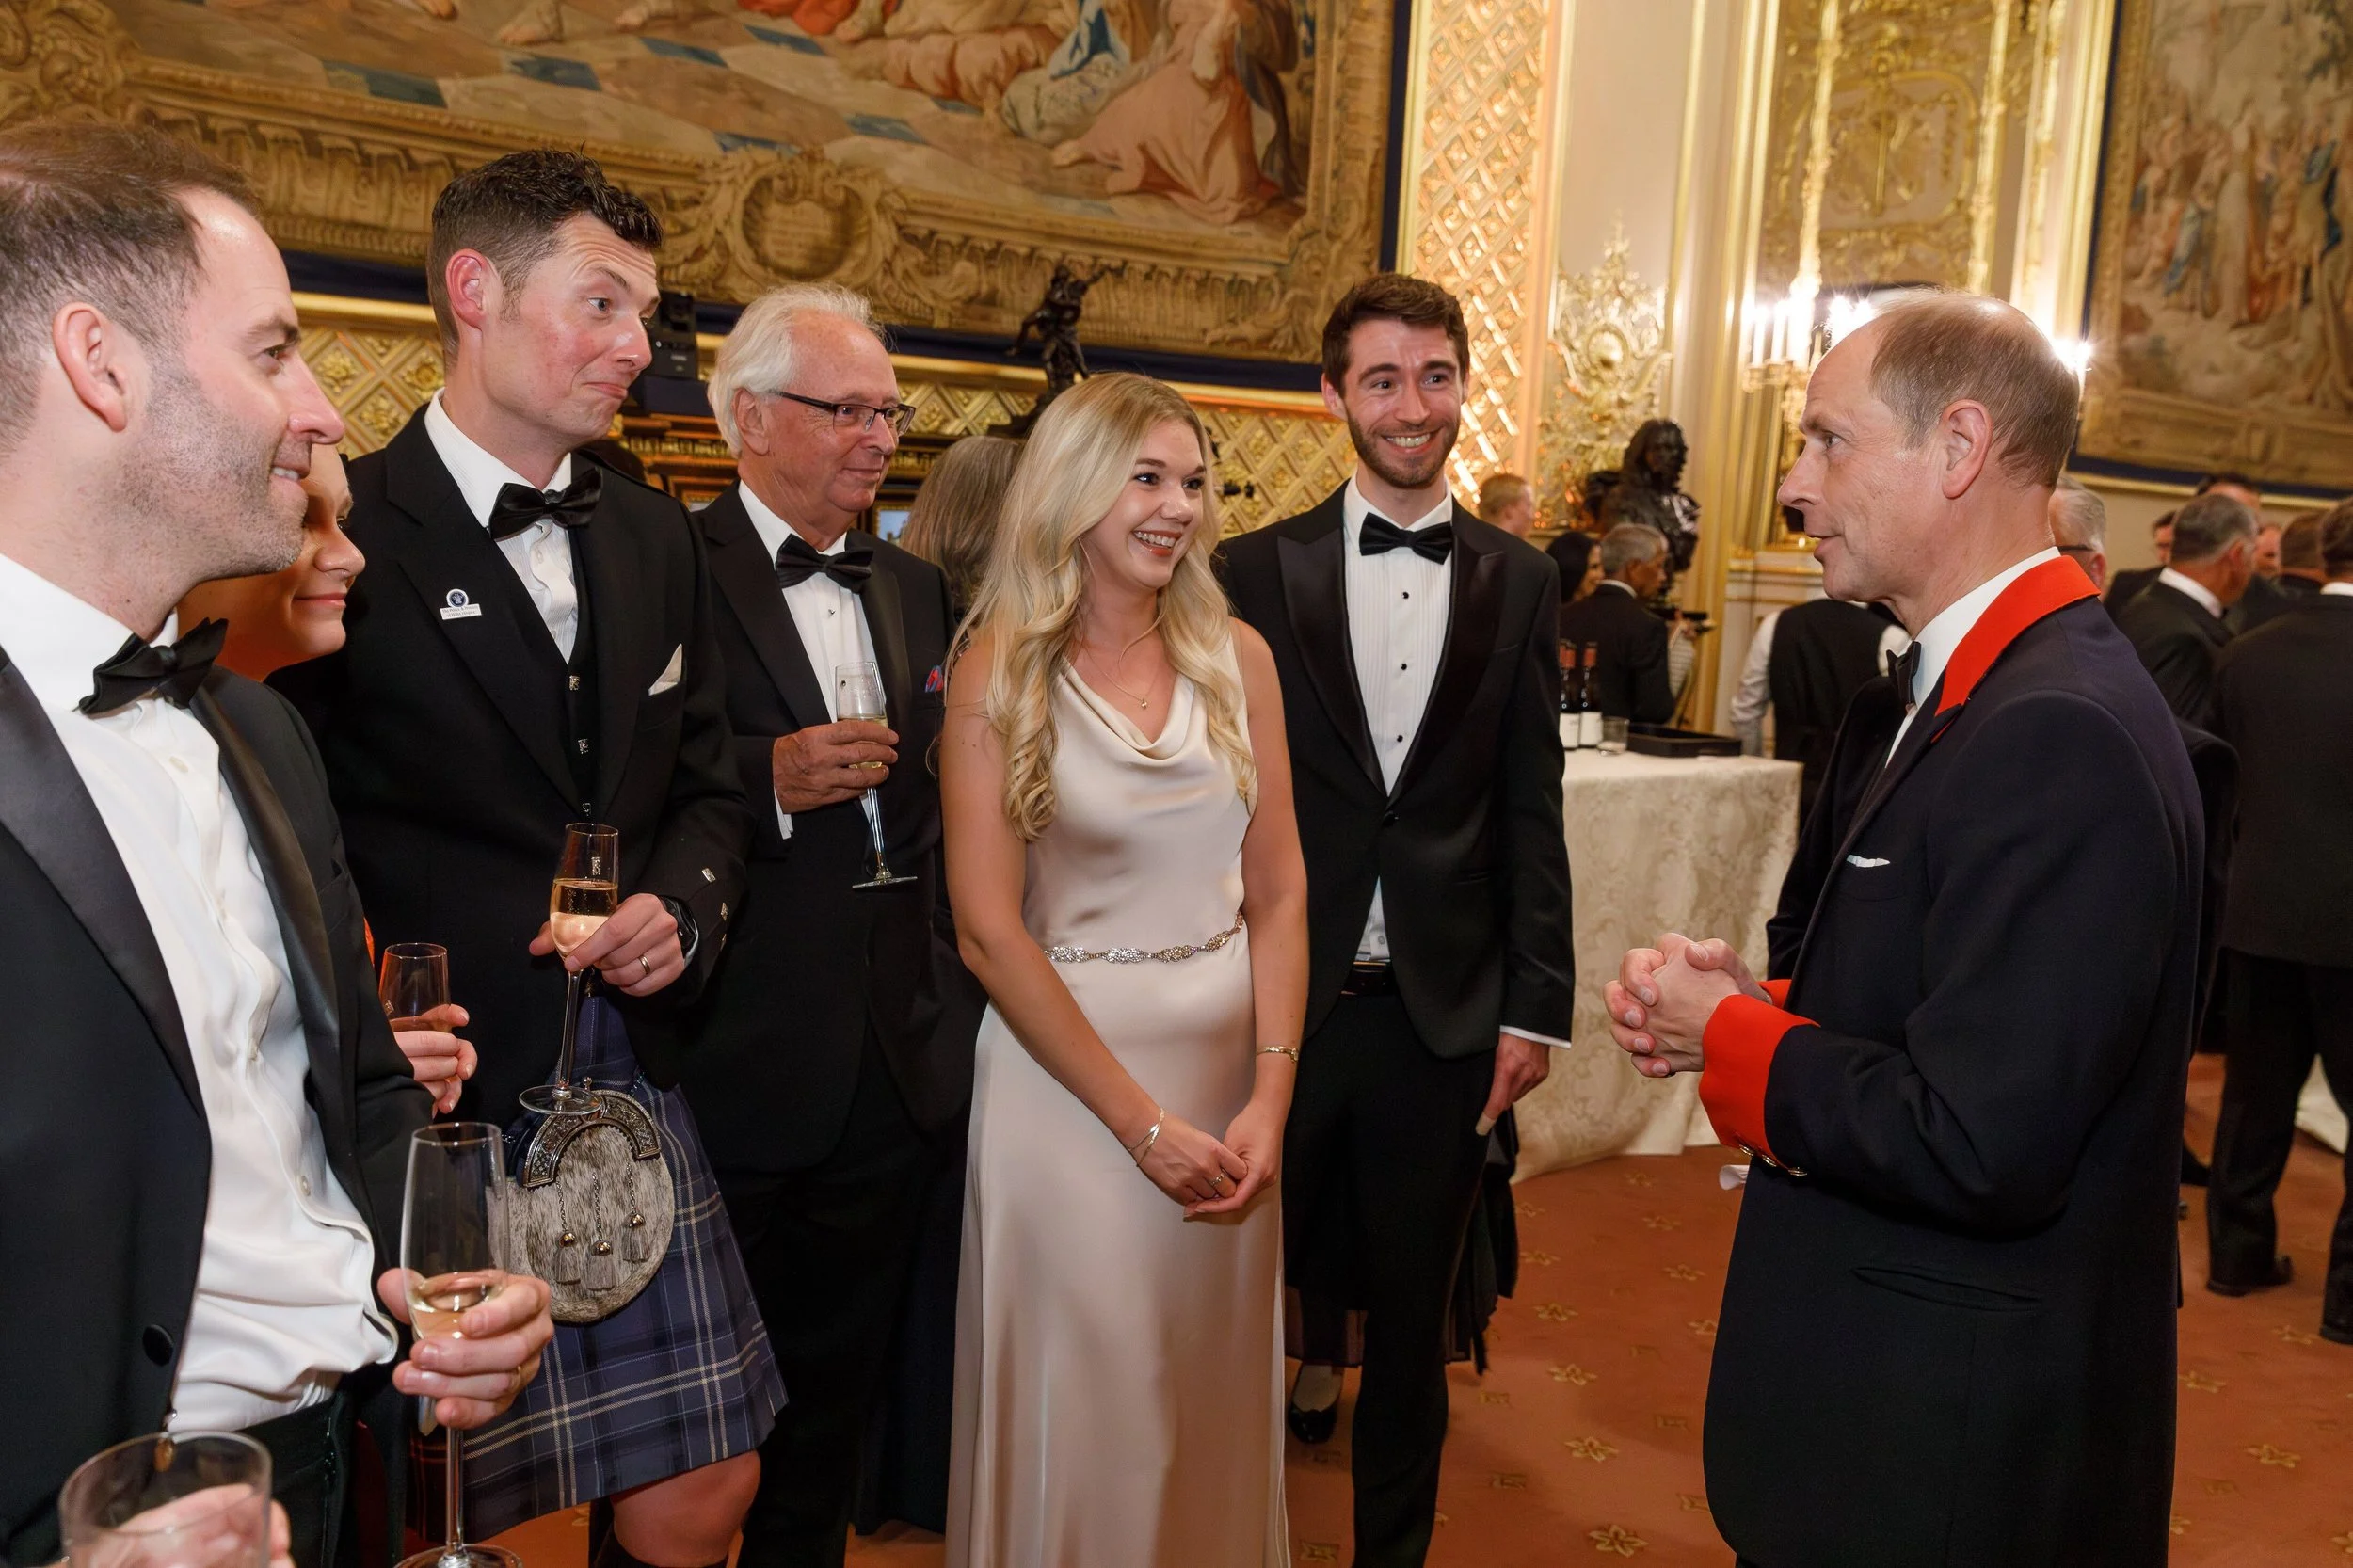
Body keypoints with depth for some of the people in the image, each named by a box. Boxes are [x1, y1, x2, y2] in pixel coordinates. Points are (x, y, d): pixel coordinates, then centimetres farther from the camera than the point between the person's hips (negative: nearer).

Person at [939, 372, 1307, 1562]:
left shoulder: (1238, 658, 2)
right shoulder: (998, 673, -8)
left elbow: (1278, 893, 3)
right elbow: (989, 931, -11)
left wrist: (1268, 1098, -7)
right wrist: (1143, 1121, -13)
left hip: (1231, 1062, 4)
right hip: (1067, 1068, -3)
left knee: (1216, 1398, 17)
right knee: (1087, 1406, 8)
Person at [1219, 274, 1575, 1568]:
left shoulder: (1518, 581, 4)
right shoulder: (1260, 570, -1)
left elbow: (1530, 809, 3)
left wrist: (1536, 1003, 0)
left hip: (1444, 1009, 1)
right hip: (1283, 994, -1)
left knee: (1413, 1313, 15)